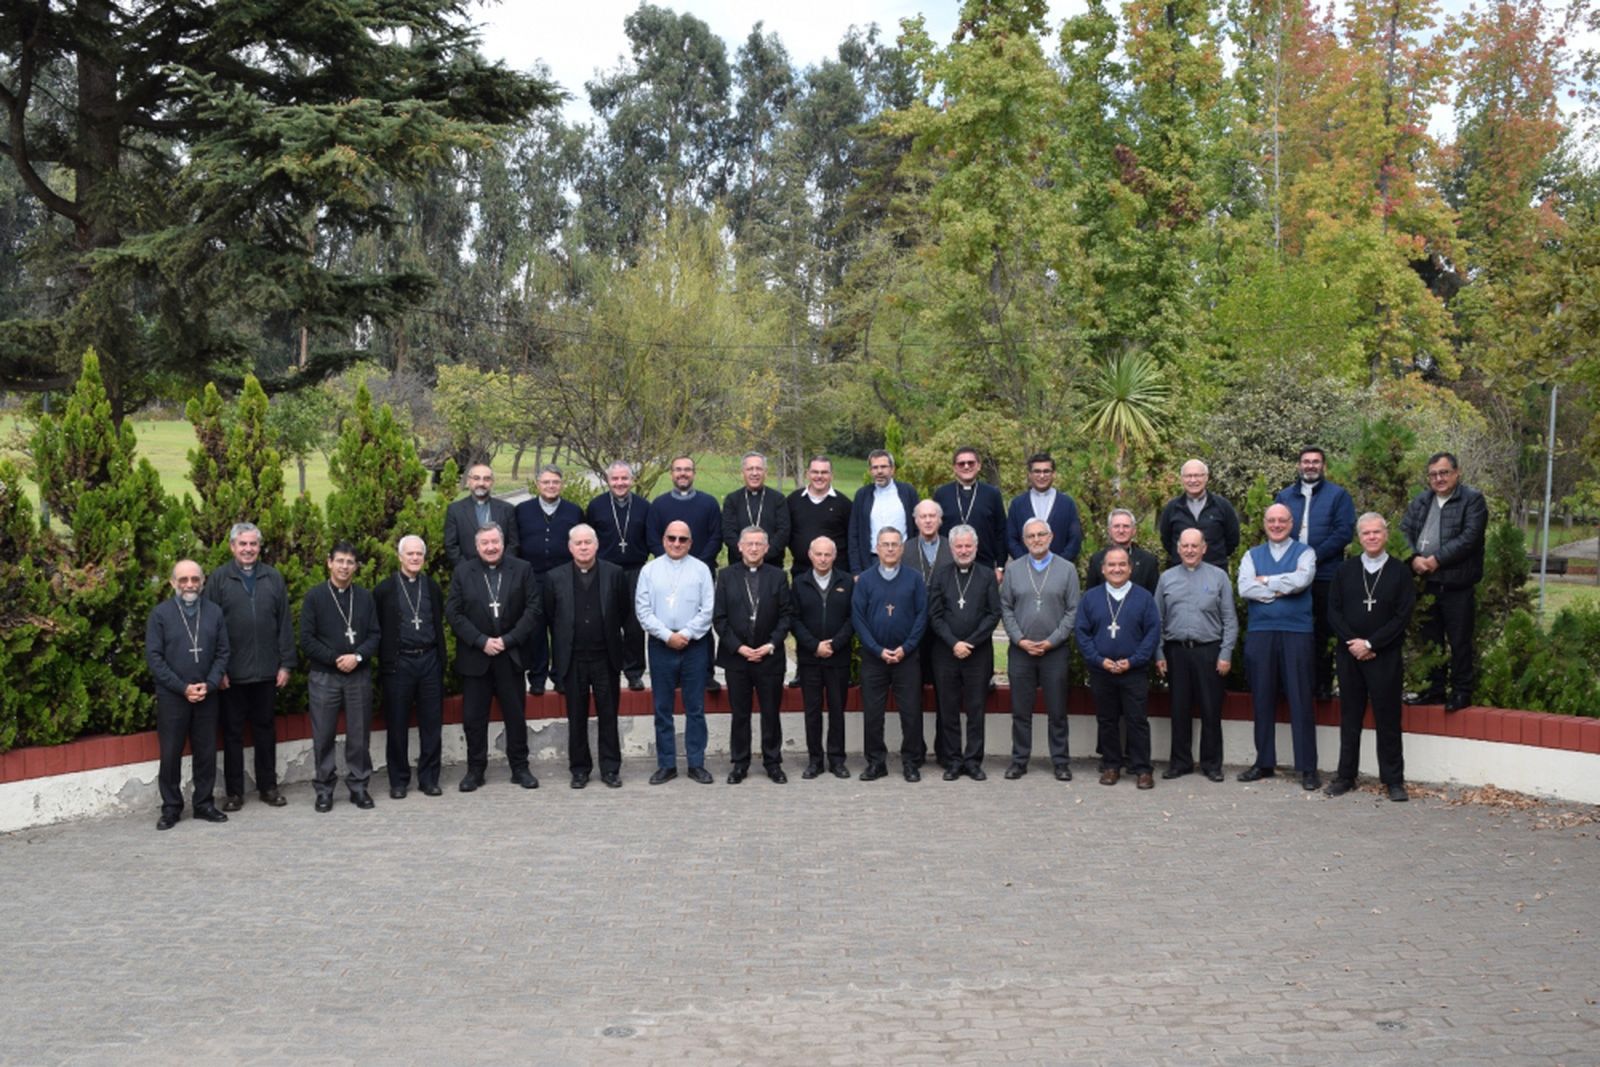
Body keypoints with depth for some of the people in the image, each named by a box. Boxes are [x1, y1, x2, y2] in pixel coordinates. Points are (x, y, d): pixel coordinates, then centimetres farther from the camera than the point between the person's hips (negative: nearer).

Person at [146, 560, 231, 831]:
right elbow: (154, 657, -6)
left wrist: (209, 685, -8)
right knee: (170, 755, 2)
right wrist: (183, 688, -11)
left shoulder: (214, 612, 5)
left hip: (207, 696, 2)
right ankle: (171, 808, 13)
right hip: (171, 697, -2)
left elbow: (222, 653, 6)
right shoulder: (160, 613, -3)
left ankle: (205, 804, 18)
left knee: (206, 753, 7)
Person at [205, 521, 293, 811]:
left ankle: (268, 787, 20)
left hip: (267, 670, 2)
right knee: (233, 732, 7)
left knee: (265, 729, 11)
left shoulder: (273, 577, 6)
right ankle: (233, 791, 15)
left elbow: (285, 624, 7)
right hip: (232, 672, -2)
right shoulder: (219, 578, -1)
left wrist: (286, 664, 2)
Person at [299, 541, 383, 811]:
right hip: (323, 676, -2)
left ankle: (358, 785, 14)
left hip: (359, 675, 2)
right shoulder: (315, 596, 0)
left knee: (359, 735, 4)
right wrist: (335, 659, -11)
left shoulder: (364, 597, 8)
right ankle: (324, 789, 12)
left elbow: (375, 635, 5)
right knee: (323, 735, 2)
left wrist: (357, 656, -11)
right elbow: (306, 639, -3)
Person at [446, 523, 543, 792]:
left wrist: (508, 640, -12)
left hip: (511, 655, 0)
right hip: (475, 656, 0)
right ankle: (475, 769, 14)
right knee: (473, 717, 4)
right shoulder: (463, 572, 2)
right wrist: (481, 641, -13)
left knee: (516, 714, 6)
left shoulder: (522, 569, 1)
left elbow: (534, 608, -4)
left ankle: (520, 767, 16)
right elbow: (452, 612, -3)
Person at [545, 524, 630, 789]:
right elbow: (549, 617, 5)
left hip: (606, 658, 0)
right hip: (572, 660, 1)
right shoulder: (555, 578, 1)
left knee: (608, 716, 5)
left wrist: (622, 647, 5)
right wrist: (558, 653, 5)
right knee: (576, 718, 8)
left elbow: (626, 613, 4)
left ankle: (610, 769, 14)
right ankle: (579, 769, 18)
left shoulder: (615, 574, 0)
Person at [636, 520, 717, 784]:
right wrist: (667, 636, -11)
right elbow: (642, 610, -2)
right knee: (662, 708, 6)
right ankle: (666, 764, 13)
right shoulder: (650, 570, 5)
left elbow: (708, 610, -3)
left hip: (695, 645, -1)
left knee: (695, 708, 4)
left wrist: (685, 634, -12)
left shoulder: (701, 569, 3)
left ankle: (696, 764, 11)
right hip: (660, 645, 1)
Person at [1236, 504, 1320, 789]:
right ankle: (1264, 763, 16)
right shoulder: (1252, 555, 14)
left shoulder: (1304, 553, 7)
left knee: (1300, 699, -3)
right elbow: (1244, 588, -3)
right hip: (1259, 632, 3)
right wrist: (1282, 589, -7)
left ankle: (1307, 768, 1)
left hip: (1296, 632, -3)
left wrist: (1265, 581, -5)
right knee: (1262, 699, 7)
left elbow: (1301, 580, -14)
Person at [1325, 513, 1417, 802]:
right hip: (1350, 655, 2)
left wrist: (1370, 644, -12)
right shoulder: (1346, 570, 7)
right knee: (1349, 717, 8)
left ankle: (1393, 780, 8)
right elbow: (1333, 611, 3)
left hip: (1385, 657, -2)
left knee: (1387, 719, 1)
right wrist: (1352, 642, -10)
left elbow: (1402, 617, -6)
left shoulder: (1399, 572, 0)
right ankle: (1346, 776, 15)